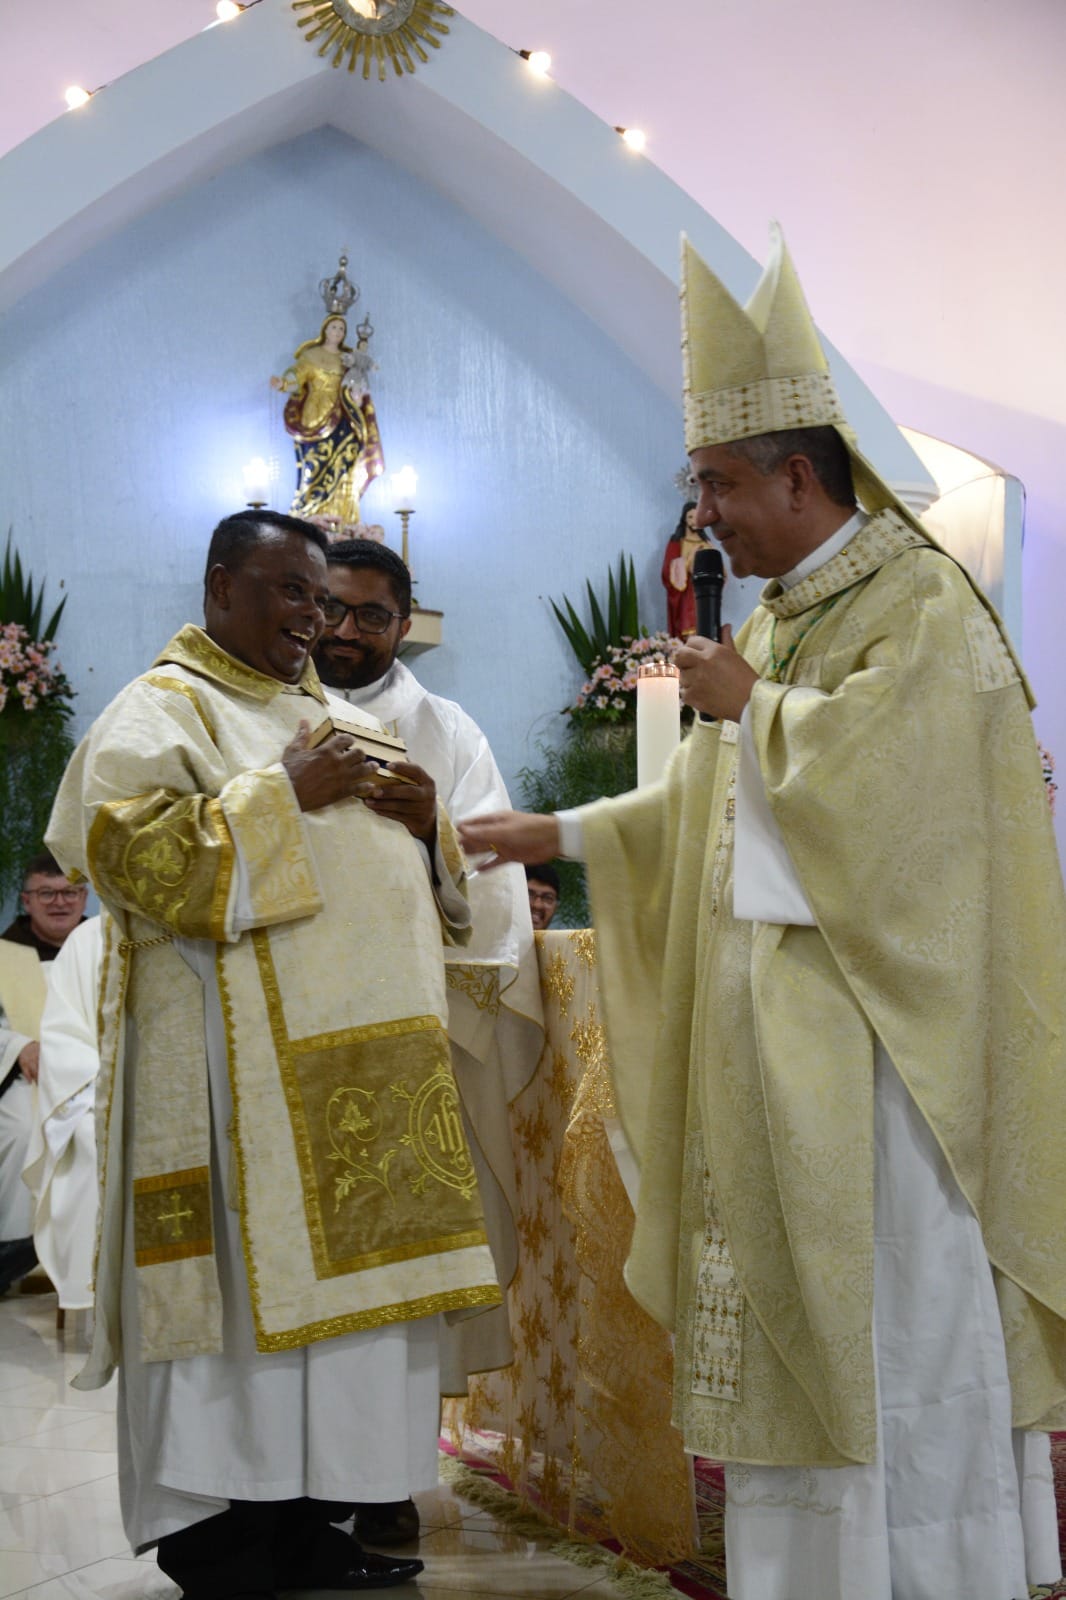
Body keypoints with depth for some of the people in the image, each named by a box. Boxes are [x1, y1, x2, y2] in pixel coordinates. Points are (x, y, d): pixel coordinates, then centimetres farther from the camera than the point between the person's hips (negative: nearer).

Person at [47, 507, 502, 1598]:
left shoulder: (321, 714, 22)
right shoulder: (164, 709, -1)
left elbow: (391, 874, 25)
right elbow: (129, 846, -17)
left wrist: (424, 820, 2)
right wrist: (283, 794, -15)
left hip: (358, 1048, 8)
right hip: (238, 1056, -7)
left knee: (335, 1272, 7)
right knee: (244, 1270, -6)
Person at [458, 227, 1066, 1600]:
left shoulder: (918, 606, -9)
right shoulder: (780, 622, 15)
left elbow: (871, 765, -25)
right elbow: (711, 801, 23)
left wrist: (751, 703, -9)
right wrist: (556, 834, 21)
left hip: (870, 1018, -8)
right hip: (764, 1019, 8)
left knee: (891, 1312, -2)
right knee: (793, 1316, 13)